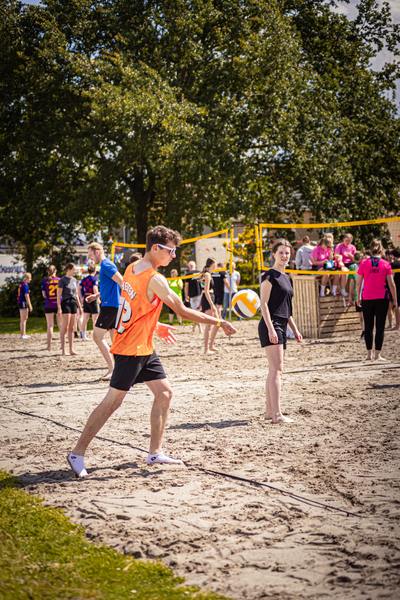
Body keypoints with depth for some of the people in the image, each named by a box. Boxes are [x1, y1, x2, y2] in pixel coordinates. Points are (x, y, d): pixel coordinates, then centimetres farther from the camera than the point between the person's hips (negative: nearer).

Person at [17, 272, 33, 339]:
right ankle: (22, 335, -11)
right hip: (23, 303, -10)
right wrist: (30, 306, -16)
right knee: (23, 320, -9)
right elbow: (26, 296, -17)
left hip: (19, 303, 10)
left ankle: (23, 334, 20)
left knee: (22, 320, 14)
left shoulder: (21, 285, 18)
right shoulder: (25, 285, -12)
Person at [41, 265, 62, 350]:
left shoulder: (45, 281, -3)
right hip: (59, 304, 1)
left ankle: (49, 345, 0)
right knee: (60, 324, 9)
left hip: (49, 305, -1)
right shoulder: (60, 280, 0)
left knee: (50, 325, 1)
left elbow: (44, 294, -1)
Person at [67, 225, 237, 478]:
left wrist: (155, 327, 21)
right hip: (131, 350, -10)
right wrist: (220, 322, -13)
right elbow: (184, 311, -19)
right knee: (113, 401, -3)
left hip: (143, 348, 10)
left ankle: (155, 452, 14)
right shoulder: (155, 279, -20)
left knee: (165, 393, 9)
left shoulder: (132, 269, 7)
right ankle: (77, 454, 6)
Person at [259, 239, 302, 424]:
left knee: (274, 370, 11)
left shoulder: (286, 277, 19)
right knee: (277, 369, -13)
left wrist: (294, 329, 21)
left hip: (281, 327, 9)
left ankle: (269, 411, 17)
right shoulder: (270, 276, -7)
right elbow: (264, 304, -13)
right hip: (271, 326, -9)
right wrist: (271, 329, -20)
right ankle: (276, 415, -15)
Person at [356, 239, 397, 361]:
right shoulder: (386, 264, -2)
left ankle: (369, 354, 13)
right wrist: (395, 300, 5)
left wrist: (358, 297, 12)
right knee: (380, 327, 2)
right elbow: (391, 284, -2)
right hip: (382, 298, -1)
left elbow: (358, 283, 2)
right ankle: (377, 354, -2)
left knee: (368, 327, 11)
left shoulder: (364, 263, -1)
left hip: (367, 298, 1)